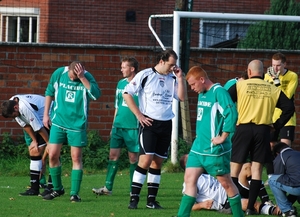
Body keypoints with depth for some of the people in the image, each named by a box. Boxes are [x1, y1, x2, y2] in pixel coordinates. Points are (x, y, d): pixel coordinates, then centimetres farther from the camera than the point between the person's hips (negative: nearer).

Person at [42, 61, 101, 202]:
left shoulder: (87, 78, -11)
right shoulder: (59, 74, -5)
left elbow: (96, 95, -27)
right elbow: (49, 93, 9)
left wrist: (82, 78, -31)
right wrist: (46, 114, 8)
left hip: (77, 123, -2)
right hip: (58, 121, 2)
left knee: (76, 158, -1)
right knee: (52, 155, -1)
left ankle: (74, 193, 6)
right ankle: (57, 189, 18)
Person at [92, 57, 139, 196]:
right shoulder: (121, 84, 11)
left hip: (133, 127, -5)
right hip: (119, 126, 5)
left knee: (133, 157, 2)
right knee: (113, 154, 3)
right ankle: (108, 188, 6)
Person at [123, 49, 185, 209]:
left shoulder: (172, 78, 10)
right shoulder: (145, 75, -5)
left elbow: (181, 97, 5)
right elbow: (127, 94, -6)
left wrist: (180, 78, -5)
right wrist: (139, 115, -9)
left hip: (166, 124, 5)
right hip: (149, 123, -5)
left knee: (158, 162, 7)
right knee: (146, 159, -14)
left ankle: (151, 200, 12)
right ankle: (134, 198, -10)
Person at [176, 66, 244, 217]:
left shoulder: (218, 92, -15)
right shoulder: (202, 94, 13)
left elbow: (231, 114, -24)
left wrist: (223, 137, -19)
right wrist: (200, 134, 16)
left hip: (214, 149, -8)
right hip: (198, 147, 8)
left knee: (225, 182, 2)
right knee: (189, 179, 2)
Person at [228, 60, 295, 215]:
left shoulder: (240, 85, 1)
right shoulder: (272, 89, 7)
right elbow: (289, 107, 3)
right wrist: (277, 125, 8)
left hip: (243, 128, -2)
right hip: (263, 130, 2)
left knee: (234, 167, 6)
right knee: (257, 168, 5)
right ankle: (250, 207, 2)